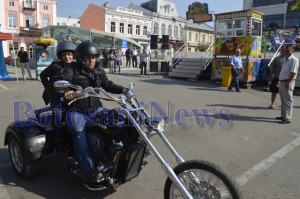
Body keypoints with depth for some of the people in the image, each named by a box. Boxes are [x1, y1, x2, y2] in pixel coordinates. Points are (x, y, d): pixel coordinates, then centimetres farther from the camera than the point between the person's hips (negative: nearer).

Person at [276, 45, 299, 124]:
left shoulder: (294, 60, -12)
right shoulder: (285, 59, 15)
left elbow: (293, 73, -20)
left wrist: (288, 82, -25)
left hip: (288, 82, -9)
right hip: (282, 82, 9)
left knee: (288, 100, -5)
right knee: (283, 100, 17)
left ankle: (287, 118, -1)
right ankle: (283, 115, 29)